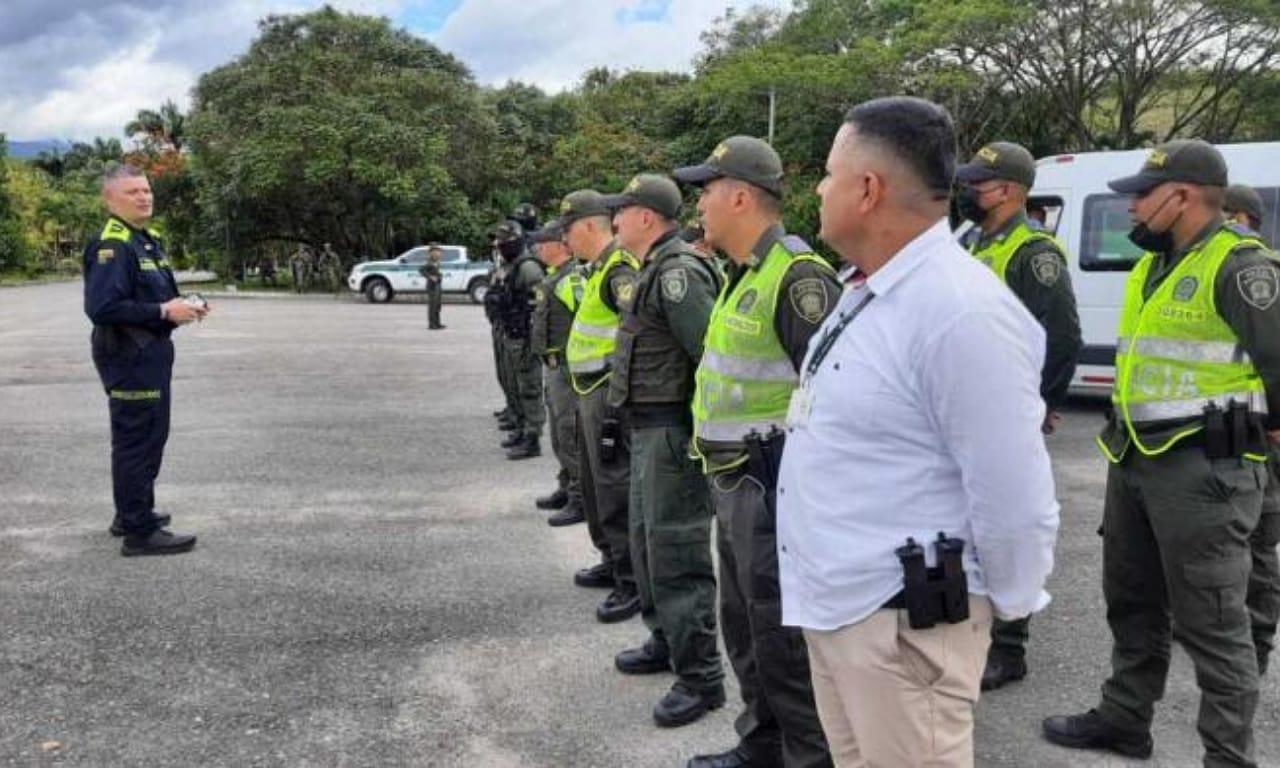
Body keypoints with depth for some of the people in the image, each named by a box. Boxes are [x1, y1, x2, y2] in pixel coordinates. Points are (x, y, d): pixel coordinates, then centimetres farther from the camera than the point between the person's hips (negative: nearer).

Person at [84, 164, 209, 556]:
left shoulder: (148, 240, 15)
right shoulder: (110, 246, -17)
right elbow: (102, 307, -26)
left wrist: (184, 305, 4)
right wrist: (164, 312, -24)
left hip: (152, 354, 10)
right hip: (129, 359, -10)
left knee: (150, 436, 19)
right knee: (137, 441, -5)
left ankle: (133, 513, 33)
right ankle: (140, 531, 3)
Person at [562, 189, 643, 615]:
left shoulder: (619, 269, -17)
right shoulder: (599, 267, 15)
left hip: (609, 392, -11)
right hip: (591, 391, 11)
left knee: (615, 488, -6)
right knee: (595, 481, 19)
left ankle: (633, 582, 1)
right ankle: (612, 561, 33)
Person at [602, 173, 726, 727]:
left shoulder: (677, 271, -18)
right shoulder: (657, 269, 15)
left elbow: (711, 353, -25)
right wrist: (634, 419, 17)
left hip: (671, 431, -11)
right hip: (647, 428, 11)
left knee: (676, 554, -5)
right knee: (647, 541, 20)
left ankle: (701, 677, 4)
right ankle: (666, 642, 35)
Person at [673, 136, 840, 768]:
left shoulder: (796, 277, -19)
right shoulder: (742, 275, 14)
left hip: (773, 487, -10)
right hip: (734, 482, 10)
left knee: (782, 634, 0)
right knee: (744, 623, 21)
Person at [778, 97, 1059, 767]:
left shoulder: (963, 312, -23)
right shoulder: (865, 290, 8)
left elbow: (1013, 496, -20)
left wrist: (1011, 606, -6)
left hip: (900, 621, -9)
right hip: (832, 603, 9)